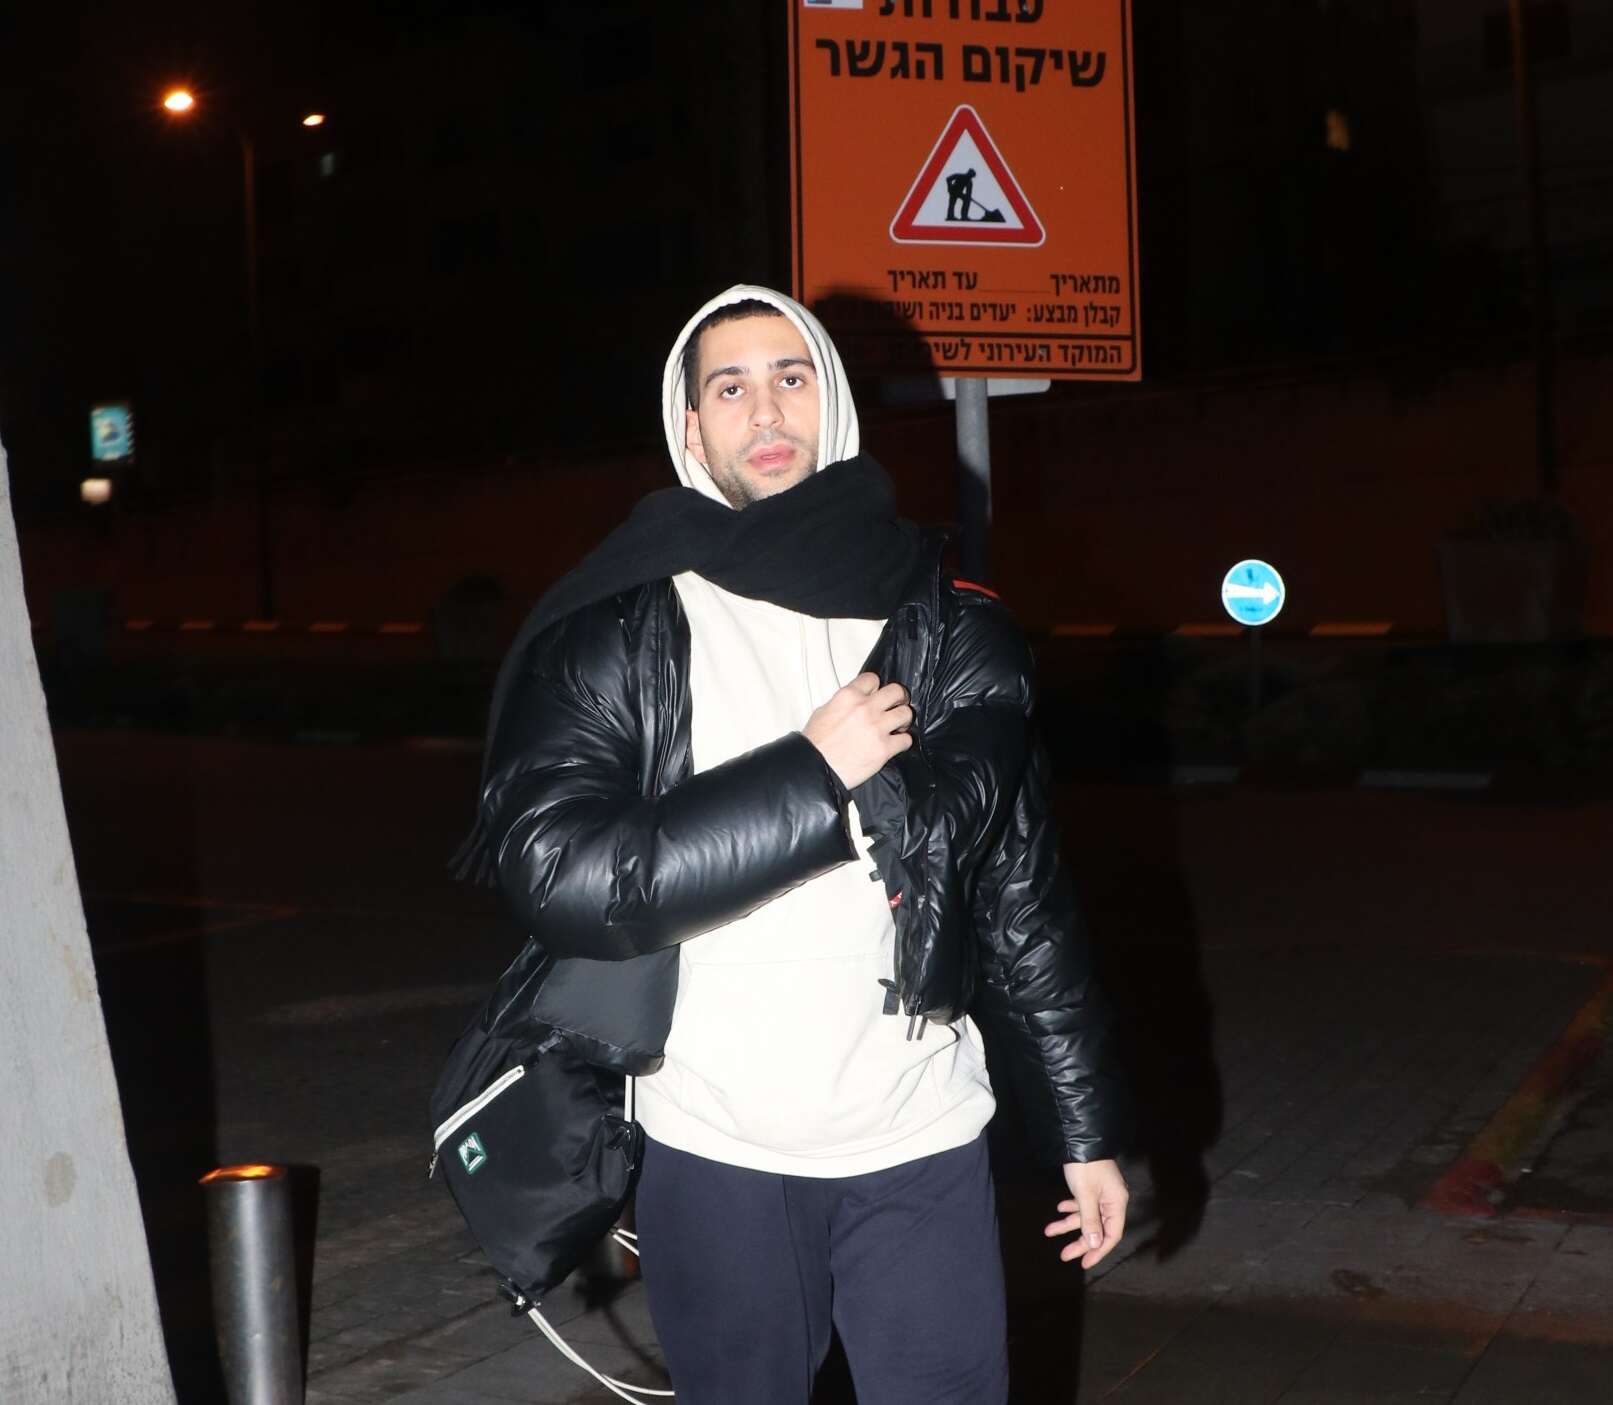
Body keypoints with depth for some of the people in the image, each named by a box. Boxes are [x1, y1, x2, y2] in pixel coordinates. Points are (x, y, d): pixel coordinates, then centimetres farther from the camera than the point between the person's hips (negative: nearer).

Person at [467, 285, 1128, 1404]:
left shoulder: (949, 627, 3)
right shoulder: (611, 634, -5)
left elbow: (1024, 894, 6)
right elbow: (553, 871, -18)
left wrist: (1086, 1127, 7)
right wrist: (812, 779, -19)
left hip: (920, 1151, 1)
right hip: (714, 1160, -1)